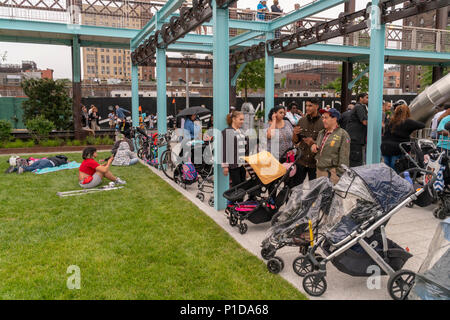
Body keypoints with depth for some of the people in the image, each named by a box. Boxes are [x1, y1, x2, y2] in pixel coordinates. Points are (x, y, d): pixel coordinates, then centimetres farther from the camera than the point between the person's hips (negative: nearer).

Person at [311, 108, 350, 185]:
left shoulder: (343, 135, -8)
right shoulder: (321, 133, 16)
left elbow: (344, 158, -12)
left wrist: (339, 174, -16)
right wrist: (314, 146, 6)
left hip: (332, 172, -7)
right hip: (319, 170, 7)